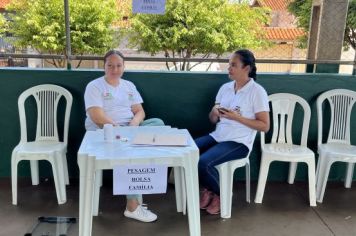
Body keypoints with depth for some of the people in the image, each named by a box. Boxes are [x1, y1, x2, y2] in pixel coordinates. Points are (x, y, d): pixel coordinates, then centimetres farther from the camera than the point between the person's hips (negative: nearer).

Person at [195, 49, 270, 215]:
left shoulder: (257, 91, -8)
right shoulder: (225, 88, 10)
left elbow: (265, 126, -10)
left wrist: (236, 117, -18)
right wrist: (214, 112, -10)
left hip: (239, 142, -6)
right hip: (218, 136, 6)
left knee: (203, 162, -27)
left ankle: (221, 194, 4)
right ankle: (208, 189, 7)